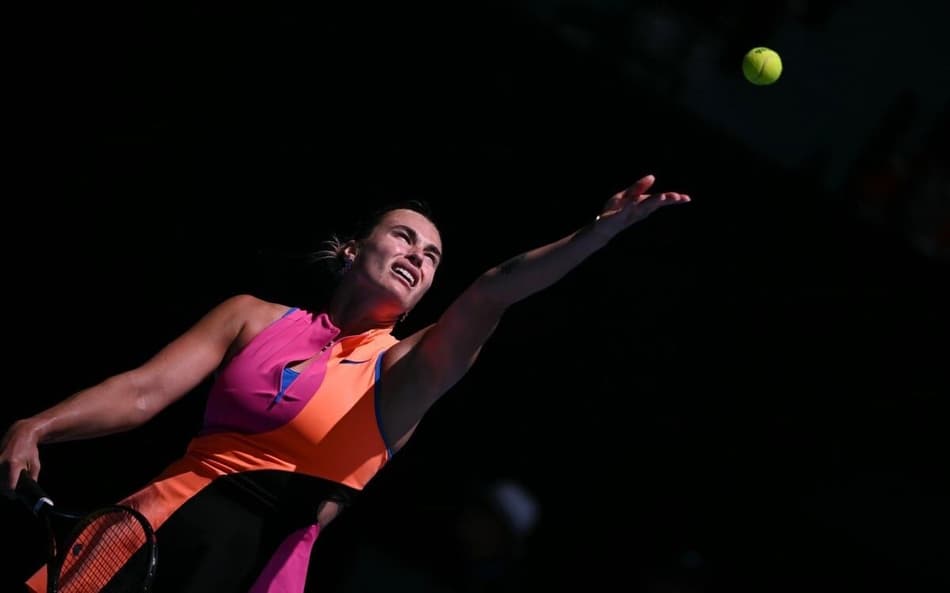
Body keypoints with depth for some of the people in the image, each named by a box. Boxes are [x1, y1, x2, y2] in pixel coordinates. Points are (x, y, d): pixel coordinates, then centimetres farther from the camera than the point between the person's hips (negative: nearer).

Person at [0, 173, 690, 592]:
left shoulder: (405, 373, 4)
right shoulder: (255, 317, 11)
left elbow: (491, 295, -12)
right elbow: (143, 392, 3)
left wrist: (601, 230, -27)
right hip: (163, 524, 2)